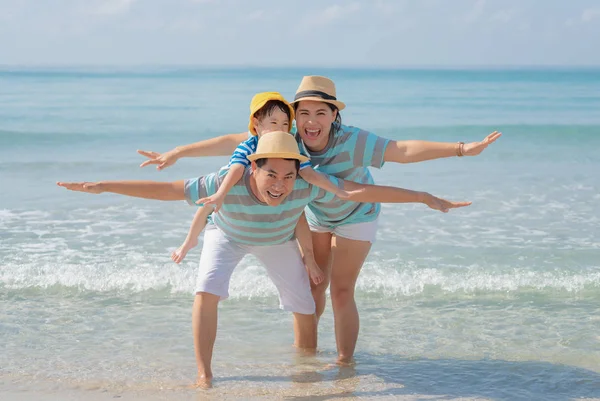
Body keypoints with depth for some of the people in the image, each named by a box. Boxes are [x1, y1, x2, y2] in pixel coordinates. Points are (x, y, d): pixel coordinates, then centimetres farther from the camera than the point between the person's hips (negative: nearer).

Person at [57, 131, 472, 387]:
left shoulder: (306, 185, -41)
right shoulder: (227, 185, -45)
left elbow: (363, 190, -38)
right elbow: (165, 189, -39)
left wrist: (425, 198, -36)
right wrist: (102, 186, -41)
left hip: (278, 241, 2)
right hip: (228, 235, -2)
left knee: (305, 308, 1)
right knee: (207, 292, -24)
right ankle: (204, 376, -10)